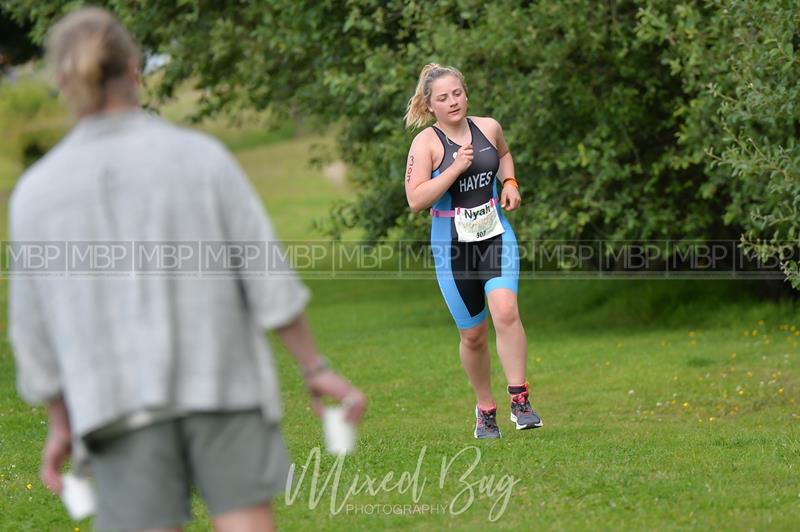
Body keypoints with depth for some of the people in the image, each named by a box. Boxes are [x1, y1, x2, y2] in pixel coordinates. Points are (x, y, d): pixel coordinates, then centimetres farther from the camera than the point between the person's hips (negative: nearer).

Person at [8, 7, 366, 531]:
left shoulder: (37, 192, 0)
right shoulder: (201, 156, -4)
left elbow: (38, 334, 4)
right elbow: (266, 273, -5)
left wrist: (61, 427, 15)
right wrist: (317, 369, 2)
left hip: (123, 403, 1)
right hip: (219, 382, -1)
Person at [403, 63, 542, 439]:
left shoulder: (488, 127, 3)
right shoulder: (426, 143, -9)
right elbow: (415, 200, -18)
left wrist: (509, 182, 8)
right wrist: (455, 168, -23)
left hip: (495, 235, 2)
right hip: (453, 243, -2)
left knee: (505, 311, -22)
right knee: (473, 334, 6)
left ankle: (519, 401, -15)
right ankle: (485, 409, 25)